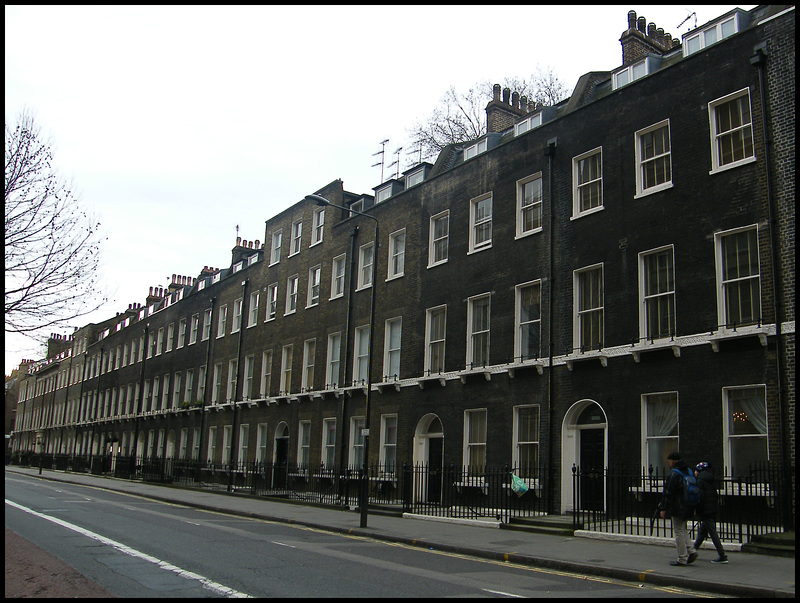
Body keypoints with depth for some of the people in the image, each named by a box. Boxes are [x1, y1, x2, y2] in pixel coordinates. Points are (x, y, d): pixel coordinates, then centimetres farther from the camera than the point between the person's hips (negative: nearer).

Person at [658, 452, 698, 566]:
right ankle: (691, 551, 10)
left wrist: (664, 509, -10)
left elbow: (668, 493, -17)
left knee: (678, 532, -1)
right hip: (688, 508, 8)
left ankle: (682, 560, 3)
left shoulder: (673, 474, -16)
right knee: (682, 530, 21)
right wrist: (693, 507, 21)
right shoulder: (689, 471, 10)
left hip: (678, 508, -8)